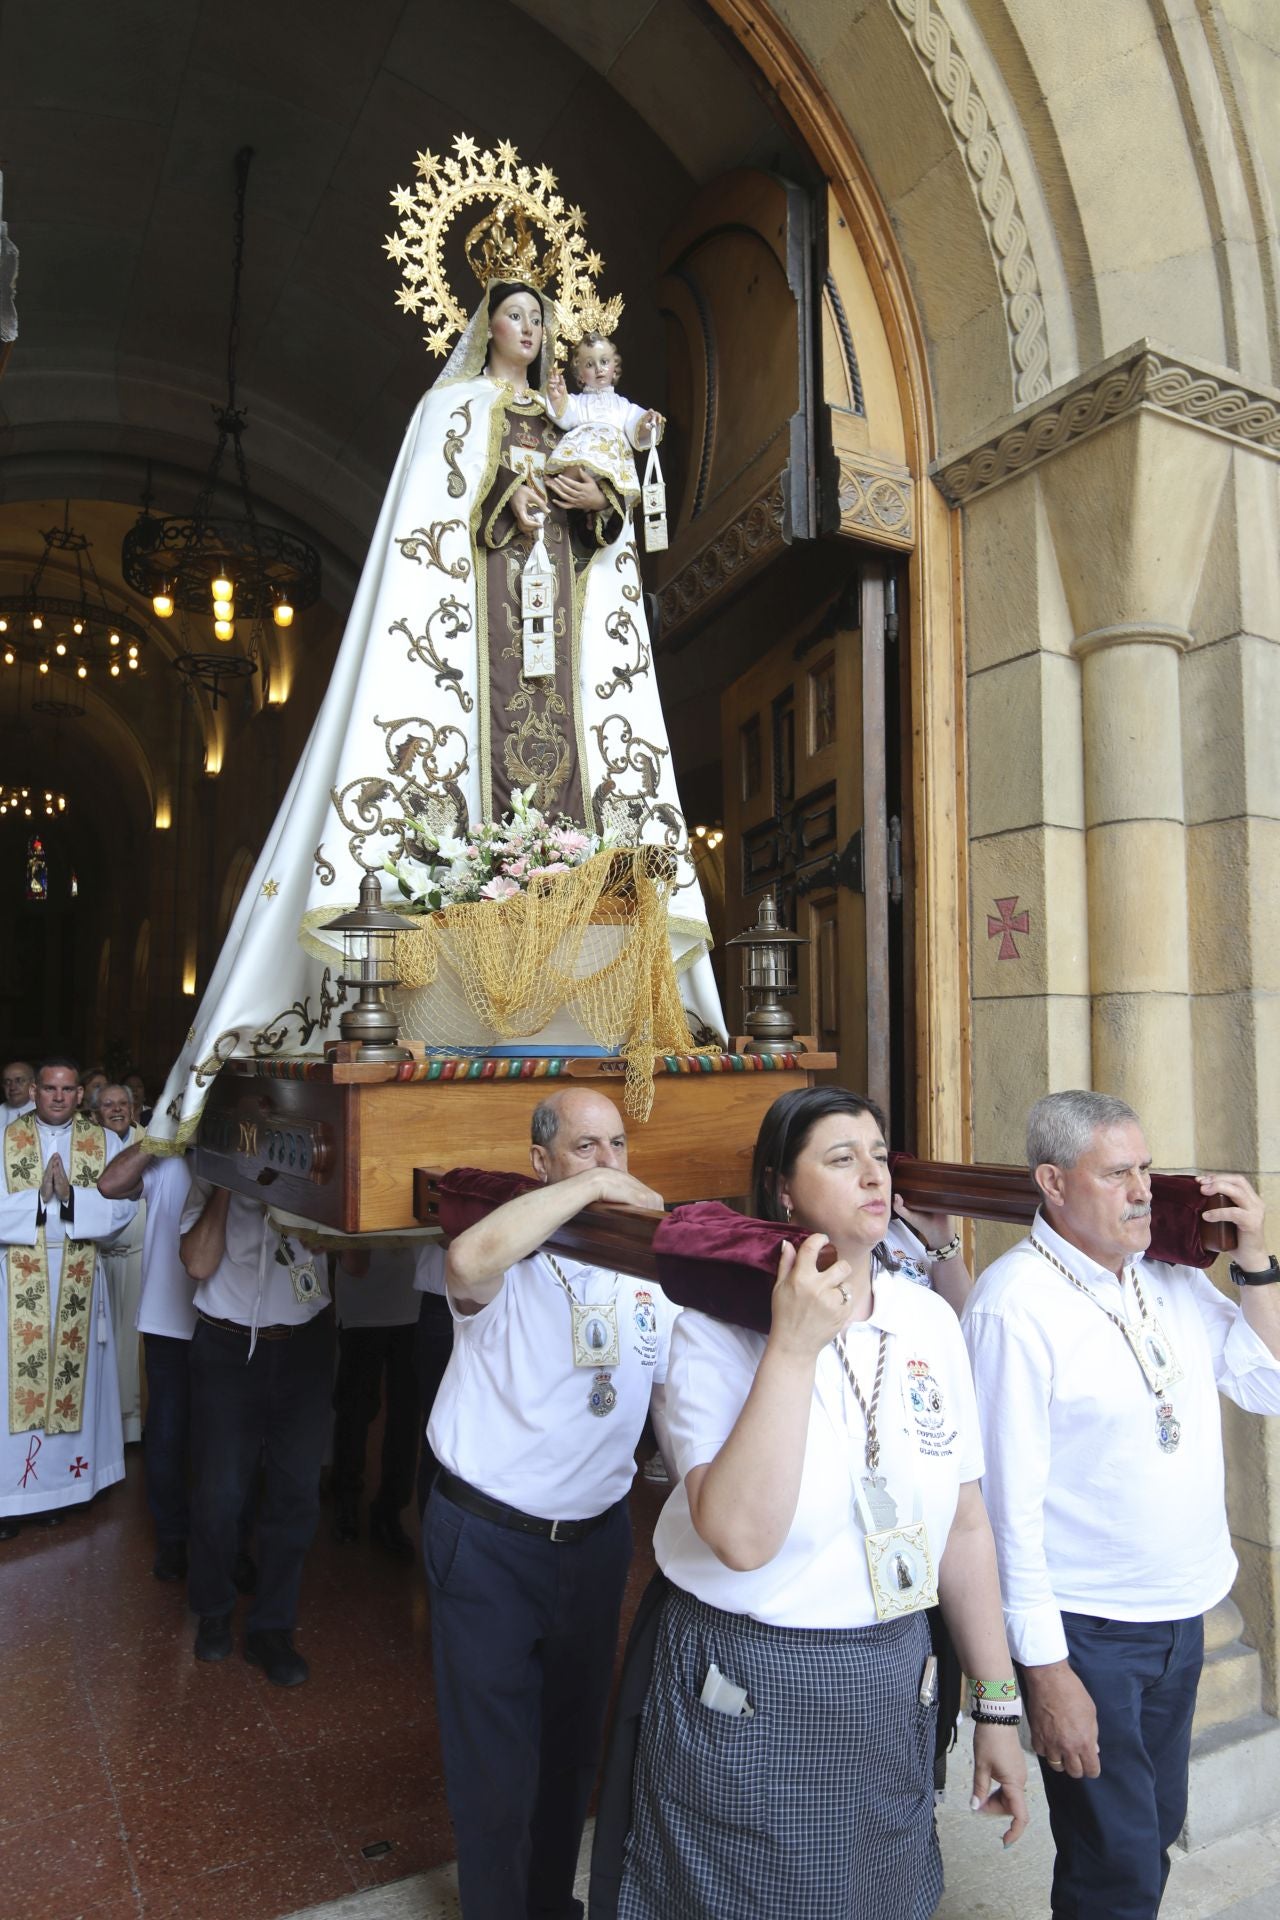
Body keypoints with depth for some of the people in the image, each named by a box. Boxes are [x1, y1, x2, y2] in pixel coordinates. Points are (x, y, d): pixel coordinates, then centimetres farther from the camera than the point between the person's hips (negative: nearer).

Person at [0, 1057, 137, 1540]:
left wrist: (70, 1195, -18)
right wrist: (41, 1196, -18)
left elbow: (122, 1209, -6)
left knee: (71, 1380, 8)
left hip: (78, 1285, 1)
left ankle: (57, 1485, 22)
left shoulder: (105, 1143, 3)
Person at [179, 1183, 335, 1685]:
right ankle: (213, 1613, 30)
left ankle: (271, 1628, 22)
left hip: (305, 1346, 2)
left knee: (296, 1492, 5)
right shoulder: (212, 1181, -3)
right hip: (229, 1347, -1)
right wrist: (225, 1188, -15)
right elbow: (199, 1264, -14)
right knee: (220, 1491, 4)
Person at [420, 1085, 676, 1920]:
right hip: (488, 1541, -5)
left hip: (596, 1534, 5)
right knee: (495, 1757, 11)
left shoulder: (648, 1266, 0)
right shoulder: (511, 1259, -16)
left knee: (574, 1737, 24)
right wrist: (589, 1188, -38)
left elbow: (678, 1404, 2)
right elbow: (469, 1262, -43)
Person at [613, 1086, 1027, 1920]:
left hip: (890, 1688, 4)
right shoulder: (721, 1324, -17)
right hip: (745, 1693, -4)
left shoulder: (930, 1321, -3)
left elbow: (965, 1525, 4)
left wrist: (998, 1707, 8)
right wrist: (793, 1345, -30)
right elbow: (741, 1537, -28)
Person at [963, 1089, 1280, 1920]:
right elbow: (1008, 1501, -21)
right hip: (1088, 1633, -7)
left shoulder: (1172, 1275, 0)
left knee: (1157, 1832, 23)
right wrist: (1044, 1668, -17)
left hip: (1183, 1615, 7)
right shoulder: (1016, 1303, -23)